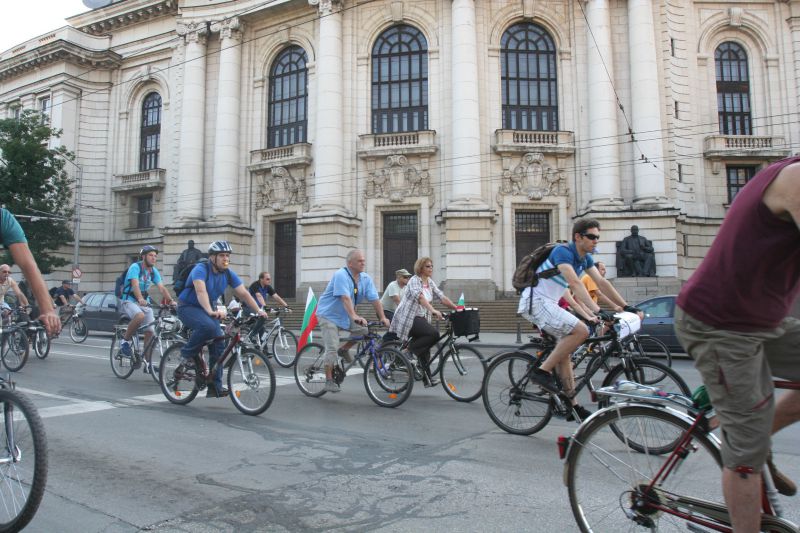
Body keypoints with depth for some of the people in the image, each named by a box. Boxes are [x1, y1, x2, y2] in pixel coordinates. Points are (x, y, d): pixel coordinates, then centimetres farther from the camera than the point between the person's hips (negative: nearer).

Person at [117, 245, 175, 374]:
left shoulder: (154, 271, 5)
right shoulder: (135, 267, -13)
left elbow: (162, 288, -4)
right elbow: (135, 285, -28)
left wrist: (171, 300, -21)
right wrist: (140, 299, -46)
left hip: (145, 303, 6)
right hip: (129, 301, -6)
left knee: (150, 332, -4)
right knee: (140, 316, -38)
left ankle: (148, 363, 4)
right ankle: (125, 341, -14)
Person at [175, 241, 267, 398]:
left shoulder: (228, 274, -4)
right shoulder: (201, 269, -22)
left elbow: (244, 293, -6)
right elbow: (201, 291, -38)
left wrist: (259, 310, -18)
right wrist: (210, 311, -54)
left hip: (206, 309, 6)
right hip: (188, 307, -6)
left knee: (218, 346, -7)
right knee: (208, 326, -37)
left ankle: (215, 388, 1)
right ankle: (186, 355, -11)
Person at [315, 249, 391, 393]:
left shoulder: (366, 279, -2)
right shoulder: (341, 275, -23)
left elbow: (375, 299, -7)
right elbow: (345, 298, -35)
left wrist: (383, 317, -17)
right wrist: (354, 316, -45)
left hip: (345, 316, 7)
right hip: (328, 314, -6)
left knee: (366, 330, -13)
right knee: (332, 348, -14)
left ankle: (344, 349, 10)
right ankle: (329, 381, 0)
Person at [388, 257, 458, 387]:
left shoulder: (430, 282, 12)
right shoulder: (415, 280, -13)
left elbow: (441, 297, 7)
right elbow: (419, 296, -31)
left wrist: (457, 309, -2)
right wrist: (433, 310, -44)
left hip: (421, 318, 8)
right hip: (408, 317, -8)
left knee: (424, 346, 7)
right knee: (434, 334, -26)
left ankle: (427, 378, 14)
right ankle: (411, 348, -10)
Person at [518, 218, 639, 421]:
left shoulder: (585, 258, 10)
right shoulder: (563, 251, -18)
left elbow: (602, 283, 8)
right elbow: (575, 284, -30)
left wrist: (626, 307, 3)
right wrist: (597, 310, -38)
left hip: (548, 304, 10)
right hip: (535, 301, -10)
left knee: (564, 350, 10)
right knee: (581, 330, -23)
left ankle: (572, 404, 18)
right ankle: (543, 371, -15)